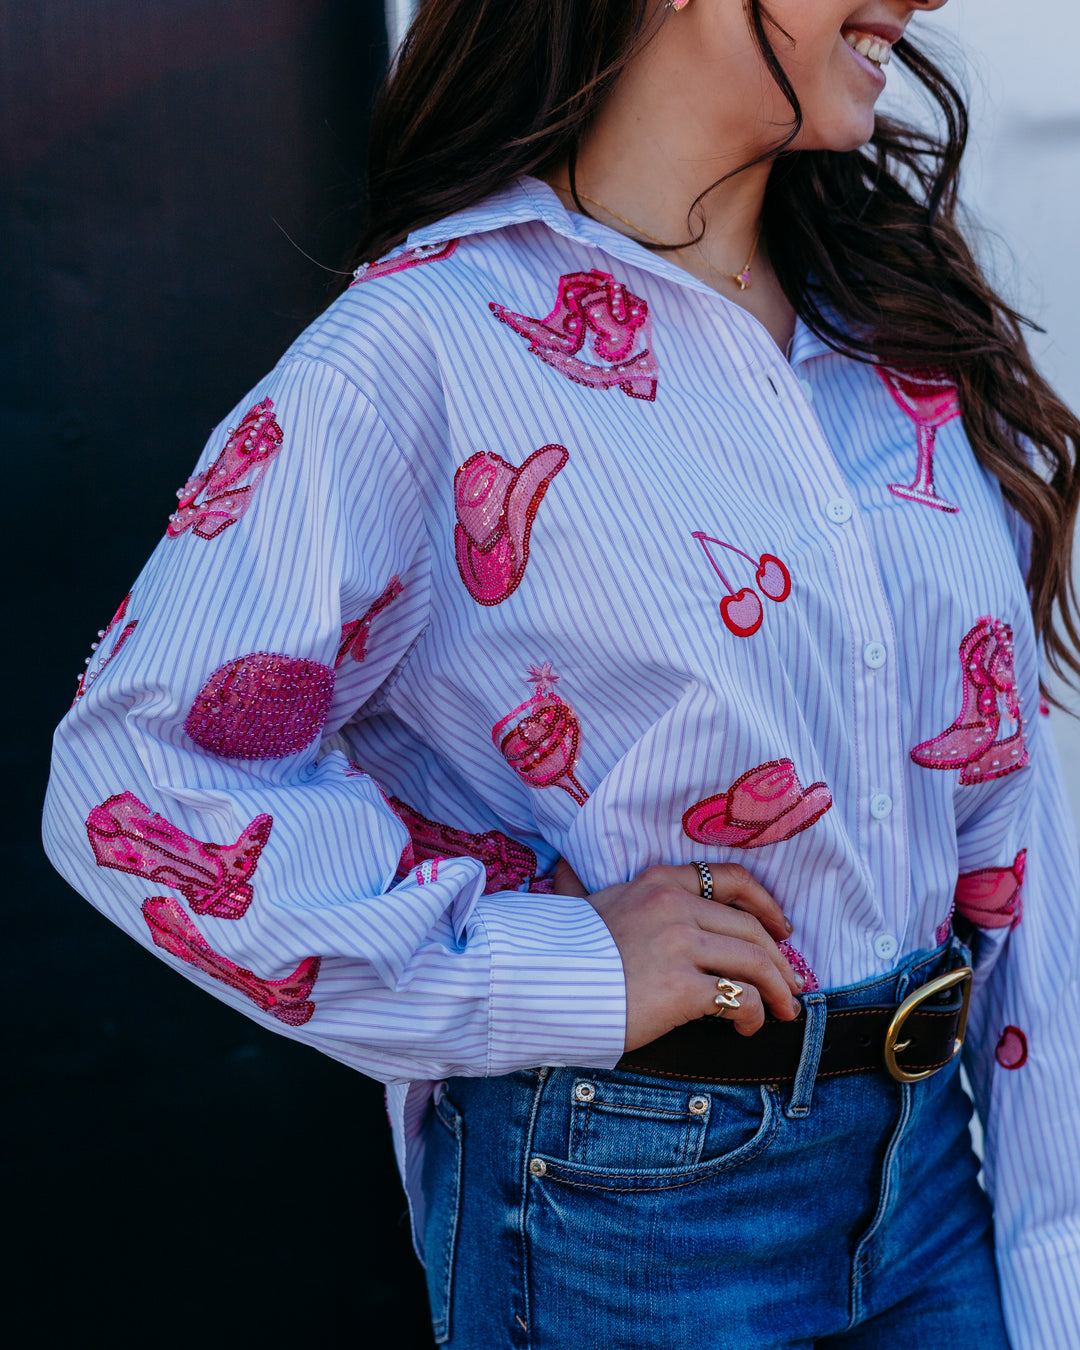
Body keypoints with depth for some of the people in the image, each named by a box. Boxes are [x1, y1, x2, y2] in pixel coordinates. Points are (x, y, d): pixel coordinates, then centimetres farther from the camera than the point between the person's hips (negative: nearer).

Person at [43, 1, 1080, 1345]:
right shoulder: (429, 343, -16)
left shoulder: (903, 317, 3)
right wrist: (541, 976, -20)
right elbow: (133, 773, -18)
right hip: (620, 1202, -5)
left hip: (930, 1162, 6)